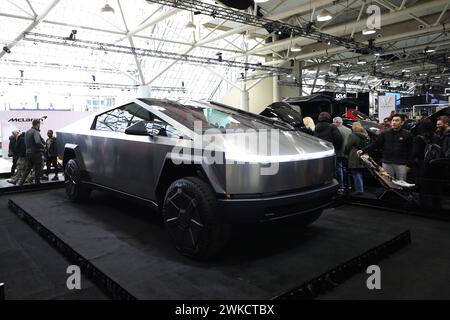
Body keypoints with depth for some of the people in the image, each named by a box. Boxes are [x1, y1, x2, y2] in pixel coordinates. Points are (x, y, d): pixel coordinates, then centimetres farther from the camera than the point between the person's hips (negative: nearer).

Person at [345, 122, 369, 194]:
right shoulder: (365, 136, 10)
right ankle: (361, 189, 25)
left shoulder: (353, 136, -15)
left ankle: (359, 190, -4)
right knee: (360, 174, 18)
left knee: (356, 174, -3)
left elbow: (347, 147, -11)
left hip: (354, 159, -8)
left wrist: (346, 153, 7)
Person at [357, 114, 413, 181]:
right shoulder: (385, 133, 5)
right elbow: (375, 144, 0)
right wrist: (363, 150, -13)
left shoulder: (407, 134, 1)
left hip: (401, 164, -1)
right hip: (387, 163, 2)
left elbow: (410, 151, 2)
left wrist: (409, 164, -3)